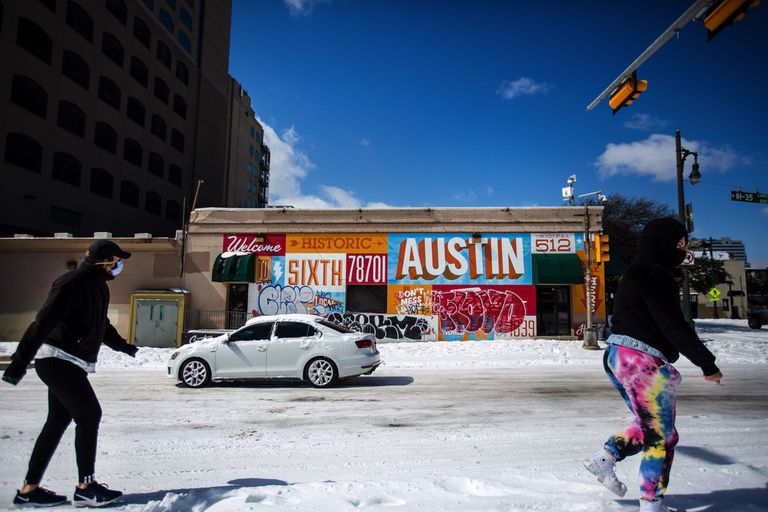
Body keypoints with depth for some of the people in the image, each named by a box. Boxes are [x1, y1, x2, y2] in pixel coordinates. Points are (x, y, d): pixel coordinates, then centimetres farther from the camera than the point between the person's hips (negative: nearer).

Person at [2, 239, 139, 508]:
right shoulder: (72, 283, -17)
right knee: (89, 415, -9)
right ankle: (86, 487, -1)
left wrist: (123, 346, 39)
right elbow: (42, 323, -24)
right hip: (59, 360, -10)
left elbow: (101, 325, 28)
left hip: (71, 363, 10)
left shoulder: (99, 286, 13)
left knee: (58, 422, 11)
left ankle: (29, 488, 20)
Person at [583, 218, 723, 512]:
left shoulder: (635, 275, 17)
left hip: (617, 356, 10)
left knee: (650, 426, 21)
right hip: (642, 362, -10)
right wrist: (708, 364, -10)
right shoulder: (655, 276, -14)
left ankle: (605, 457, 16)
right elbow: (674, 326, -17)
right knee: (662, 437, 3)